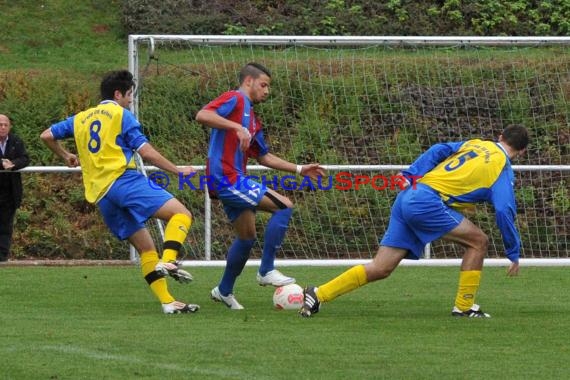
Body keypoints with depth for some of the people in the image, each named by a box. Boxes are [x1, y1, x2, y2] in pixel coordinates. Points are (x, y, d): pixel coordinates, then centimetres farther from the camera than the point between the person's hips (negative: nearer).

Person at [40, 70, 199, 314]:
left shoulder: (80, 118, 23)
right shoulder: (120, 114, 5)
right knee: (180, 213, -15)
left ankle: (167, 302, -1)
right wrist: (178, 170, 8)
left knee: (145, 247, 9)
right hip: (123, 179, -7)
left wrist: (65, 156, 43)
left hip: (99, 195, 7)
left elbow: (47, 136, 27)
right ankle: (167, 261, -38)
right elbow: (146, 152, -1)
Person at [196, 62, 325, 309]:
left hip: (233, 180, 10)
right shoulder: (234, 99, -6)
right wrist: (236, 127, -29)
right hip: (226, 177, -10)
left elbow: (264, 157, 29)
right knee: (284, 206, -13)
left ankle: (224, 291, 30)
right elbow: (202, 115, -22)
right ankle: (267, 271, -8)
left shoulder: (252, 119, 23)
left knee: (247, 237, 18)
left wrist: (299, 169, 23)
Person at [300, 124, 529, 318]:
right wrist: (514, 254, 0)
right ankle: (464, 307, 4)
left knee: (380, 269, 6)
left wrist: (409, 177, 6)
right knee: (478, 242, 1)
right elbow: (504, 210, -7)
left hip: (408, 195, 7)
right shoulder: (502, 167, 2)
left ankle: (318, 295, 2)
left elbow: (439, 151, 9)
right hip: (428, 202, -7)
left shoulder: (474, 144, 22)